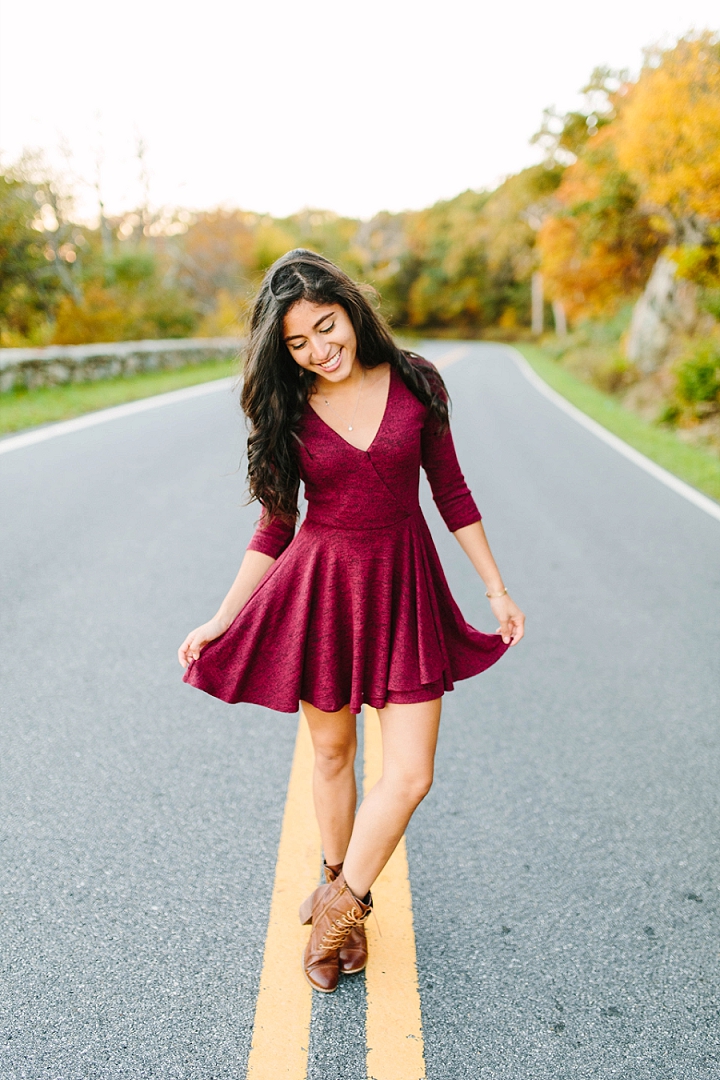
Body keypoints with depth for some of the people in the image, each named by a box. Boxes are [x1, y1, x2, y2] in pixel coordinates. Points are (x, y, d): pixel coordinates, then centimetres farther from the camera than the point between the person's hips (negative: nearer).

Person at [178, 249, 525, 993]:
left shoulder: (415, 384, -5)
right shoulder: (289, 410, -4)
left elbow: (451, 491, 4)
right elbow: (275, 527, 2)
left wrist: (497, 589, 5)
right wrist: (219, 620, -1)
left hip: (403, 587, 0)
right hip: (320, 590, 0)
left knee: (410, 776, -3)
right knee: (332, 752, 14)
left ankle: (337, 905, 21)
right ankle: (343, 889, 40)